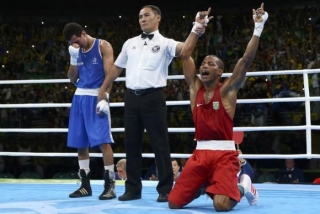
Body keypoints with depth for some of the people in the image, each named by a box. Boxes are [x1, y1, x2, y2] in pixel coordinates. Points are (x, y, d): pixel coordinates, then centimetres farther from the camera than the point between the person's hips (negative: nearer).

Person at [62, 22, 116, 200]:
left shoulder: (103, 46, -3)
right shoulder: (76, 51, 14)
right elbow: (72, 79, 16)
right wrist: (73, 59, 1)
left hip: (96, 97, -6)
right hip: (79, 97, 7)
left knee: (103, 141, -12)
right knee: (80, 143, 6)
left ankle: (110, 185, -10)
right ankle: (85, 185, 14)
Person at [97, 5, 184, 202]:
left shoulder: (164, 43, 1)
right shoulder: (130, 43, 15)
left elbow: (184, 48, -19)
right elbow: (116, 69, 21)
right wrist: (102, 90, 20)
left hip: (153, 97, -5)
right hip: (132, 97, 5)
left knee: (160, 144, -2)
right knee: (132, 143, 8)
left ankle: (165, 189, 3)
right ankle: (133, 188, 16)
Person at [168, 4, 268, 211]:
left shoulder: (227, 90, 0)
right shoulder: (195, 87, 11)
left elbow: (247, 59, -8)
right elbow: (185, 55, 10)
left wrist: (258, 27, -10)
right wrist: (198, 27, 10)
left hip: (224, 154, -4)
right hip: (200, 153, 4)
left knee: (222, 205, -26)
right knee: (174, 202, -5)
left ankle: (241, 188, 10)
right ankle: (204, 186, 25)